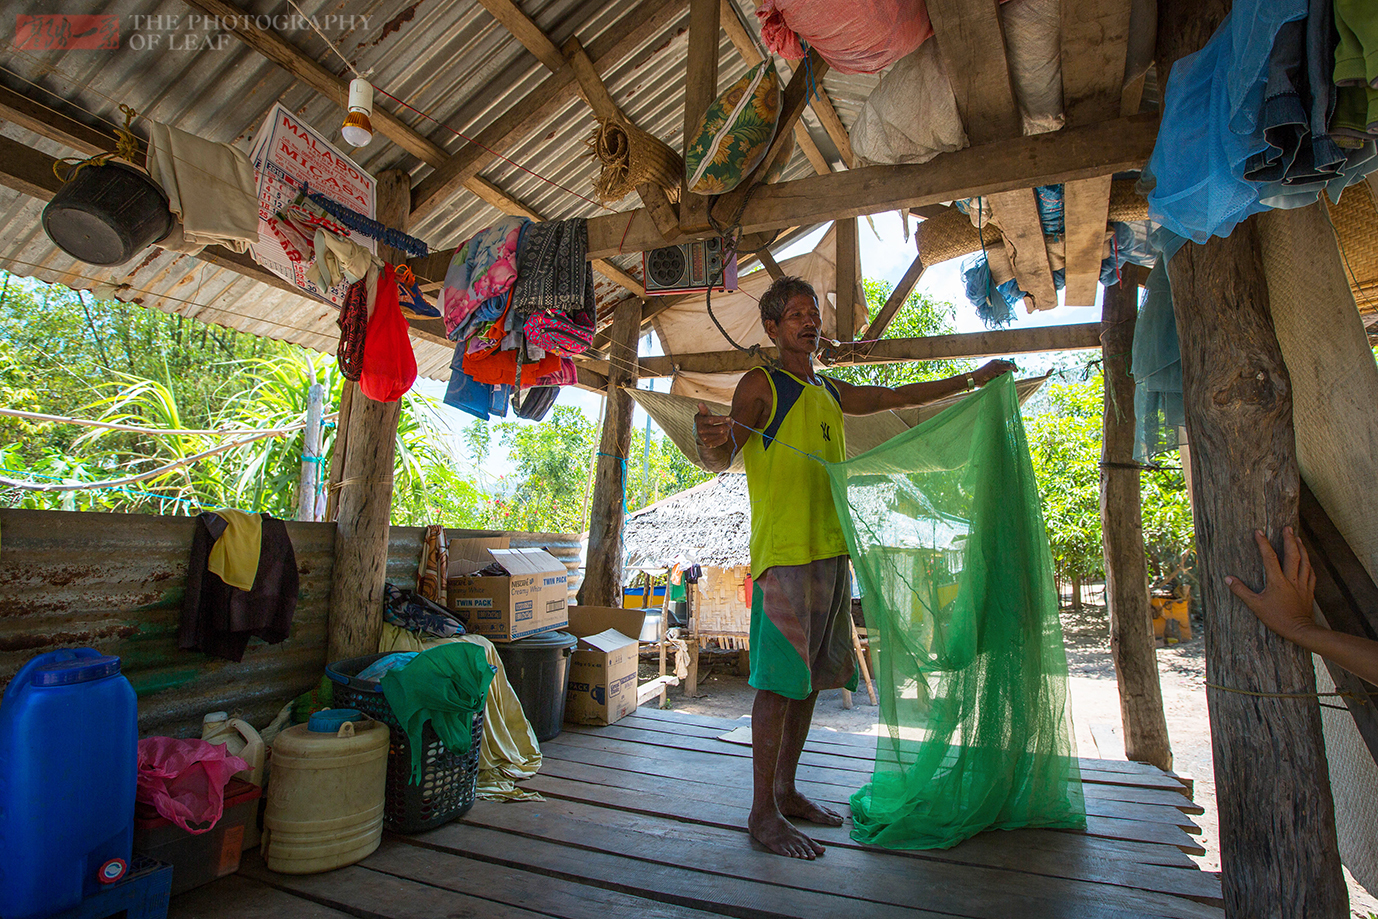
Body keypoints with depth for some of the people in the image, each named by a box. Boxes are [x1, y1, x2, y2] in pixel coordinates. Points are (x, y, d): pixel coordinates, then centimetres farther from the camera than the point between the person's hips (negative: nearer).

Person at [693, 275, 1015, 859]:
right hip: (784, 553, -7)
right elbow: (721, 461, -10)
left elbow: (898, 397, 31)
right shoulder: (761, 385, -2)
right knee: (779, 679, -6)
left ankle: (786, 792, 23)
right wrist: (711, 442, -34)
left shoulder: (831, 393, 20)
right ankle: (763, 812, 5)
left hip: (830, 551, 8)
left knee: (810, 678, 11)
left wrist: (973, 379, 34)